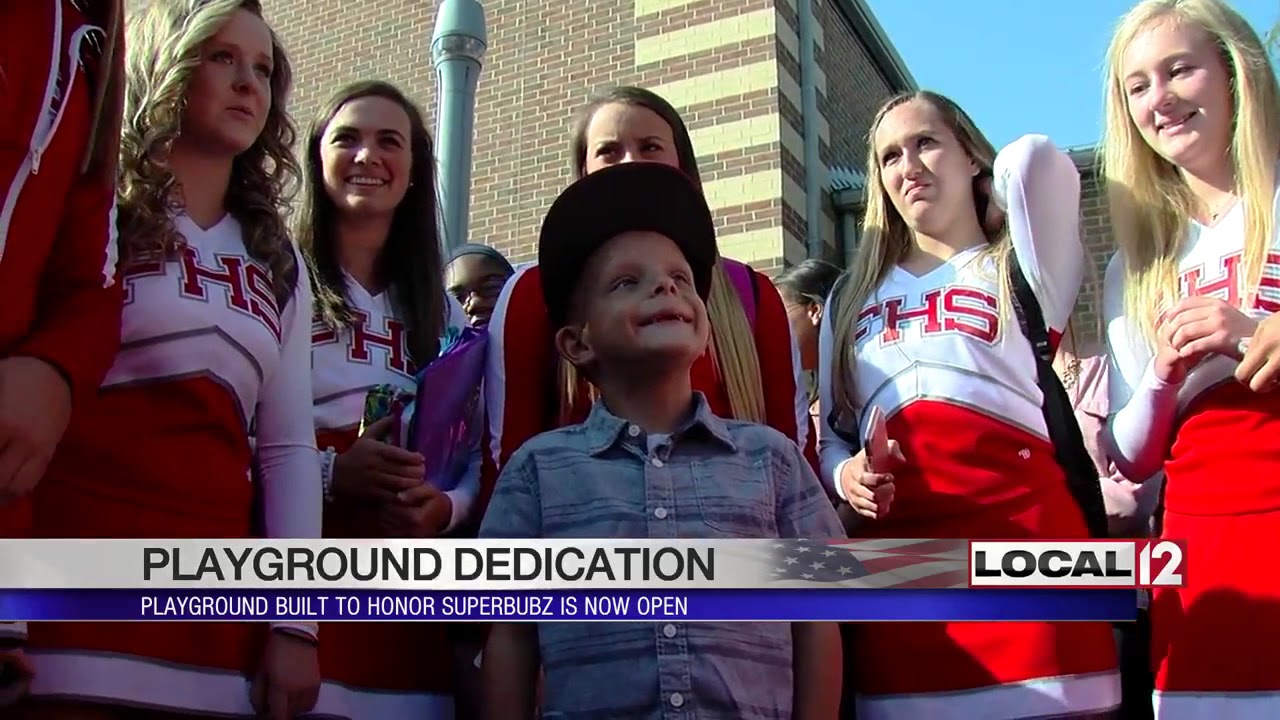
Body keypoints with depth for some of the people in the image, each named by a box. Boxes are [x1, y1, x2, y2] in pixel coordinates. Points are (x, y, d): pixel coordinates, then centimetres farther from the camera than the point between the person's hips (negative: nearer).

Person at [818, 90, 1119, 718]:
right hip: (896, 556, 3)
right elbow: (831, 435, 22)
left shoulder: (1022, 266, 14)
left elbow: (1034, 159, -5)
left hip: (1024, 528, -3)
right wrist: (844, 474, 0)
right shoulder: (850, 301, 23)